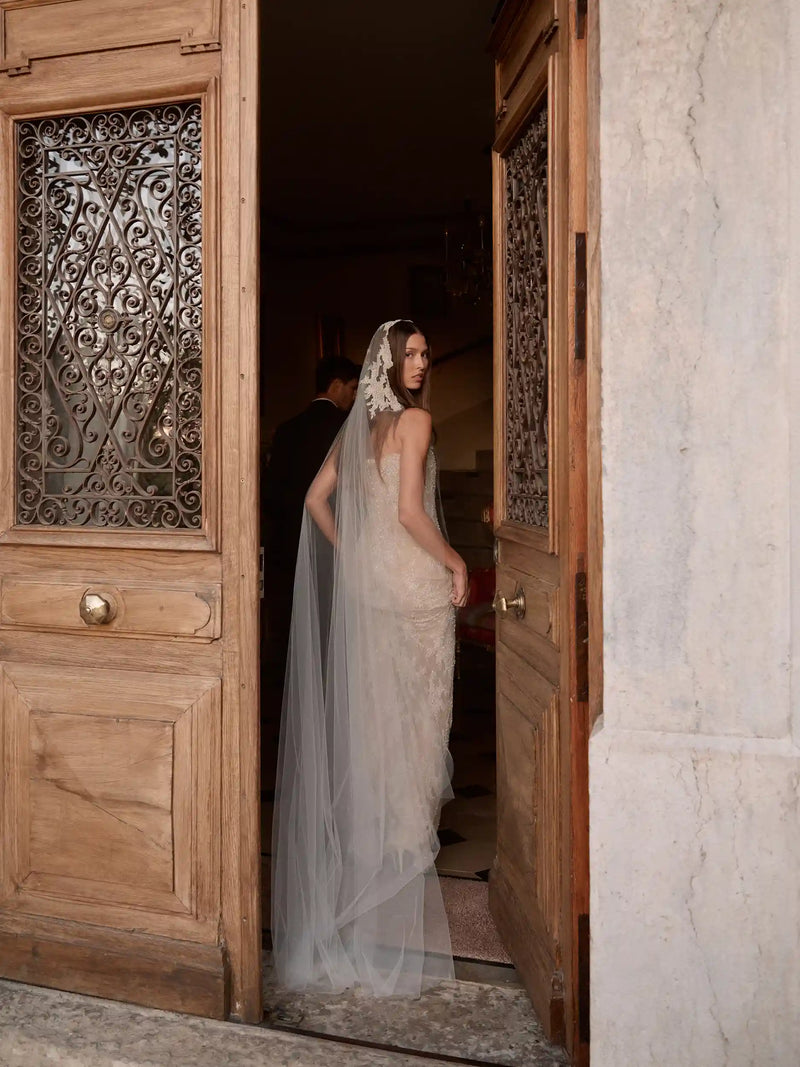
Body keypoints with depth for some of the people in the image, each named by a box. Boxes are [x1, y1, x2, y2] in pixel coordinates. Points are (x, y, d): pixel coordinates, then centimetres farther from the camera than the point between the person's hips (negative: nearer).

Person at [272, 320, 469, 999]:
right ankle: (410, 831, 14)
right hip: (413, 579, -7)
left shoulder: (359, 424, 11)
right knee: (414, 708, 4)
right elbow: (410, 511, -21)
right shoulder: (415, 419, -12)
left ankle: (371, 825, 28)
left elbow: (317, 499, 13)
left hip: (362, 577, 7)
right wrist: (456, 563, -10)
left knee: (369, 706, 15)